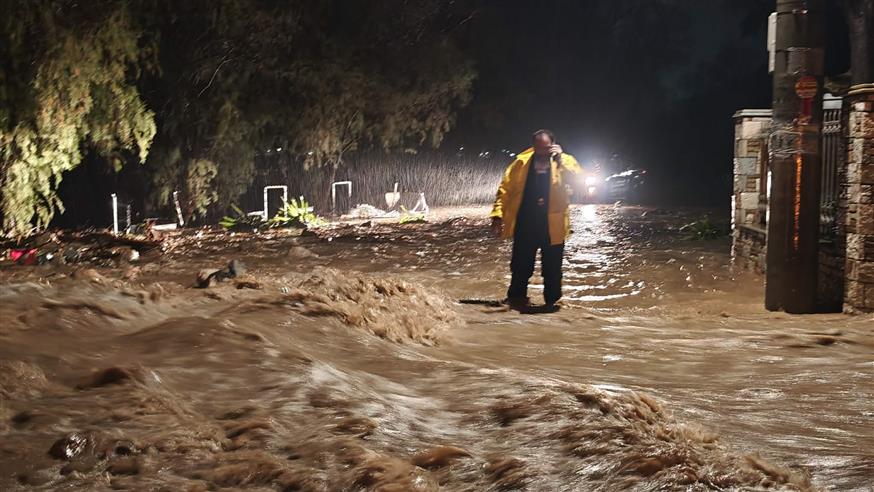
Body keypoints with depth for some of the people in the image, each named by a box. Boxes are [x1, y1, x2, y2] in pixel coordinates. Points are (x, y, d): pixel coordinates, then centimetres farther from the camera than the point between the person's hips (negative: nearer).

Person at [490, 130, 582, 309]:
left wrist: (560, 158, -19)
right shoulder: (522, 162, 2)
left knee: (552, 268, 6)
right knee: (521, 265, 7)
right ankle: (516, 297, 21)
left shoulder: (564, 162, 1)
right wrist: (498, 214, -7)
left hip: (552, 225, -1)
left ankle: (551, 301, 19)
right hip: (525, 224, 1)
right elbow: (505, 188, 2)